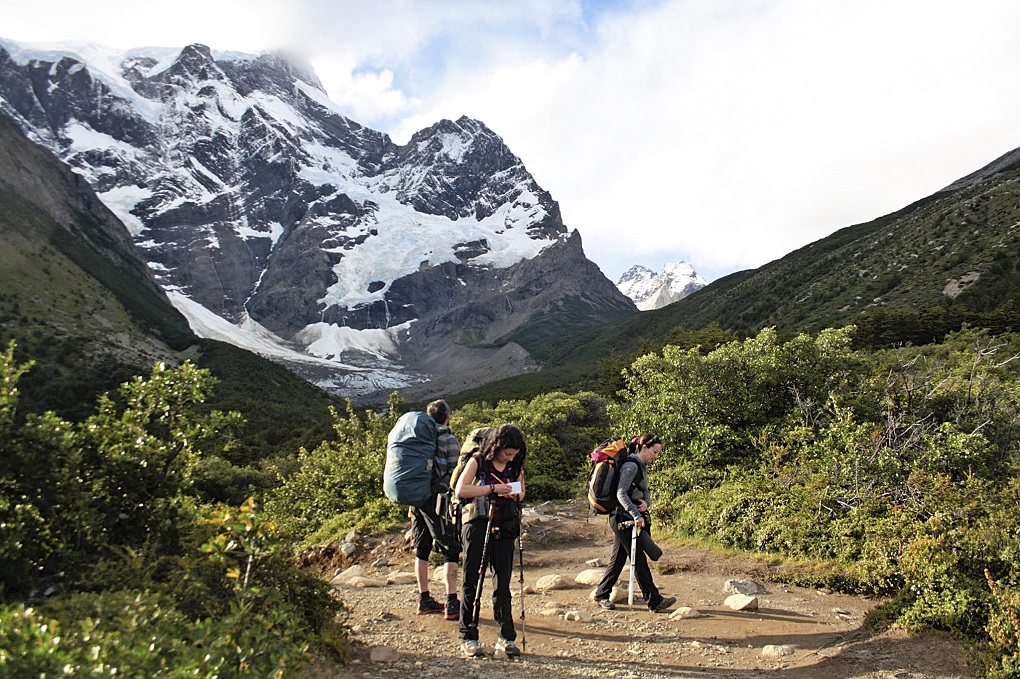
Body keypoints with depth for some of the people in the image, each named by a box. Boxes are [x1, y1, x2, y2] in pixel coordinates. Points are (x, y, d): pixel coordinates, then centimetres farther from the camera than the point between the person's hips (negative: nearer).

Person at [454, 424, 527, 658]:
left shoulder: (516, 465, 9)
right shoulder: (478, 461, -4)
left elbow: (521, 492, 21)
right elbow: (460, 490, -12)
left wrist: (516, 494, -4)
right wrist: (492, 489, -17)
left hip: (504, 528, 3)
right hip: (477, 524, -3)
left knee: (502, 582, 4)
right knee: (471, 581, 2)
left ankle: (506, 636, 11)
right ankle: (468, 637, 10)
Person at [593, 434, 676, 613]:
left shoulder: (642, 467, 16)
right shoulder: (631, 465, -15)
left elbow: (645, 491, 19)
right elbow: (621, 493, -23)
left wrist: (646, 502, -4)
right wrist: (636, 515, -28)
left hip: (634, 518, 10)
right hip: (623, 518, -10)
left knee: (619, 558, 13)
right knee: (639, 558, -5)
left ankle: (601, 595, 22)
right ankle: (654, 601, 0)